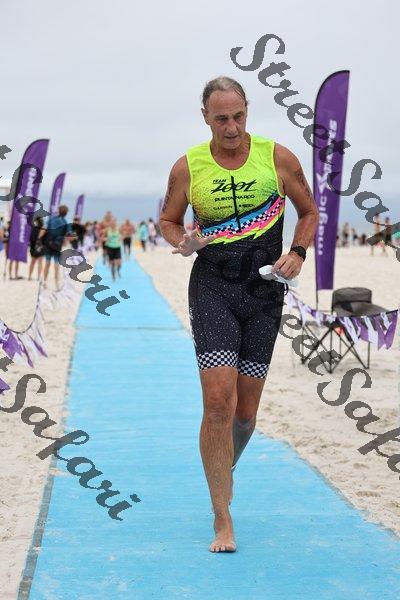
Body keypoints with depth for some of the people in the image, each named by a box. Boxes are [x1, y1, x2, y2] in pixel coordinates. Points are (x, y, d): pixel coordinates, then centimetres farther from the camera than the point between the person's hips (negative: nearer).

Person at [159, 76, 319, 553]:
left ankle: (223, 471, 39)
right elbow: (168, 220, 13)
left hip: (264, 291, 2)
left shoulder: (278, 159, 0)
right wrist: (184, 242, -9)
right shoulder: (187, 168, -1)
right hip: (212, 286, -1)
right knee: (219, 402, -14)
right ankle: (223, 520, -6)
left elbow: (309, 212, 13)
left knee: (246, 411, 7)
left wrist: (297, 253, -4)